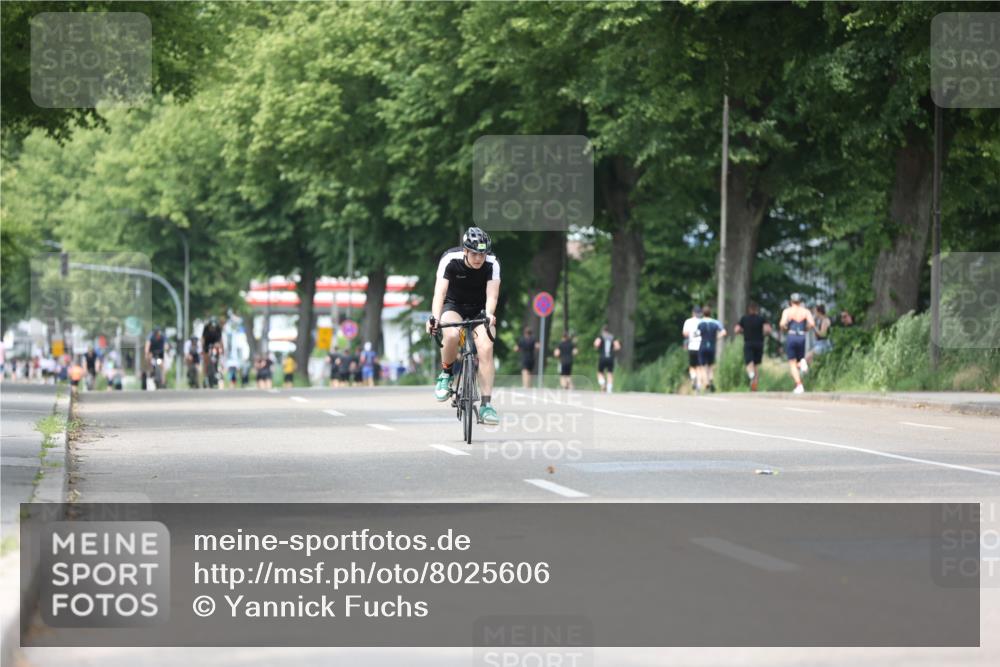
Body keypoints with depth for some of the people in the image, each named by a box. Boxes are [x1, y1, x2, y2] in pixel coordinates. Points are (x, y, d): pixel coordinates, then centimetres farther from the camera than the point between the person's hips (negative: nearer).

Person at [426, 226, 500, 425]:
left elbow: (492, 295, -30)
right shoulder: (450, 260, -24)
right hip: (454, 306, -1)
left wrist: (489, 315, -52)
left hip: (480, 310, 1)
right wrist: (434, 317, -49)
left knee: (486, 348, -22)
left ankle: (486, 405, -17)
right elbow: (440, 292, -32)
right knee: (452, 335, -34)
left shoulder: (492, 264, -21)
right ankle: (446, 375, -6)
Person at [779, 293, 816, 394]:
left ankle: (799, 385, -10)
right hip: (802, 337, 2)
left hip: (790, 336, -2)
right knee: (799, 361, 16)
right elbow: (812, 324, -8)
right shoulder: (806, 311, 5)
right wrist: (806, 329, 10)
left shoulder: (787, 311, 0)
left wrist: (784, 329, 7)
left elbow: (782, 324, -14)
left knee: (792, 363, 3)